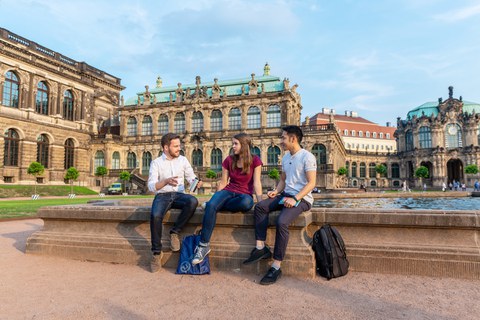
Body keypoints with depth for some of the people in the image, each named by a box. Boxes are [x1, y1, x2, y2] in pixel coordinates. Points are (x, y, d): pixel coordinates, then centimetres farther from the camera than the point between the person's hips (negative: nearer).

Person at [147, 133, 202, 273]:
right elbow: (151, 186, -6)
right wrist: (166, 181, -25)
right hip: (162, 196, -2)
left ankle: (175, 232, -15)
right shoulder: (156, 163, 2)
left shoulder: (183, 160, 11)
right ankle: (156, 252, -16)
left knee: (193, 201, -32)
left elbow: (191, 177, 7)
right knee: (155, 215, -34)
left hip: (179, 194, 2)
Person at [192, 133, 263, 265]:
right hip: (228, 191, 2)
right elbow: (223, 182, 9)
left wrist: (261, 203, -16)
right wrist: (216, 198, 2)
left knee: (247, 202, -41)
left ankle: (218, 206, -16)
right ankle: (204, 245, -27)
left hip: (245, 194, -2)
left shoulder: (255, 160, -2)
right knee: (211, 205, -31)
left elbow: (256, 183, -7)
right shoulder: (229, 160, 7)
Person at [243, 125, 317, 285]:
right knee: (260, 207, -12)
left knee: (281, 222, -29)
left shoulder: (307, 157, -10)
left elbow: (311, 183, -16)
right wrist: (276, 191, 1)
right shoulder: (285, 157, 15)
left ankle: (276, 267, -21)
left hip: (302, 198, -8)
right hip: (286, 195, 8)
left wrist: (295, 199, -25)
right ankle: (261, 248, -13)